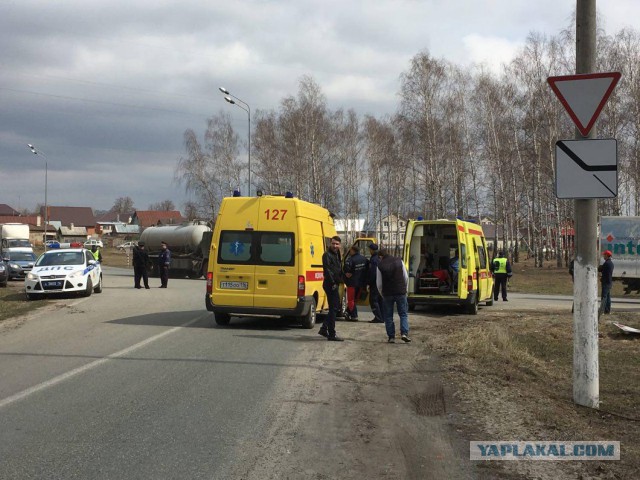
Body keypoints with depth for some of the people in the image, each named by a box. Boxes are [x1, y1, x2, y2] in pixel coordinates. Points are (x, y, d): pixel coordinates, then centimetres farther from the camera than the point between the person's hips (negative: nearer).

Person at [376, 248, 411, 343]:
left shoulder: (380, 265, -3)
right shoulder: (399, 261, 1)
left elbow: (379, 283, 0)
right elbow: (406, 277, 3)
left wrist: (382, 293, 13)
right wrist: (405, 289, 15)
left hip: (387, 293, -1)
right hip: (401, 292, 1)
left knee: (388, 316, 10)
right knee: (404, 314, 9)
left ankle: (391, 337, 8)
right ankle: (404, 333, -7)